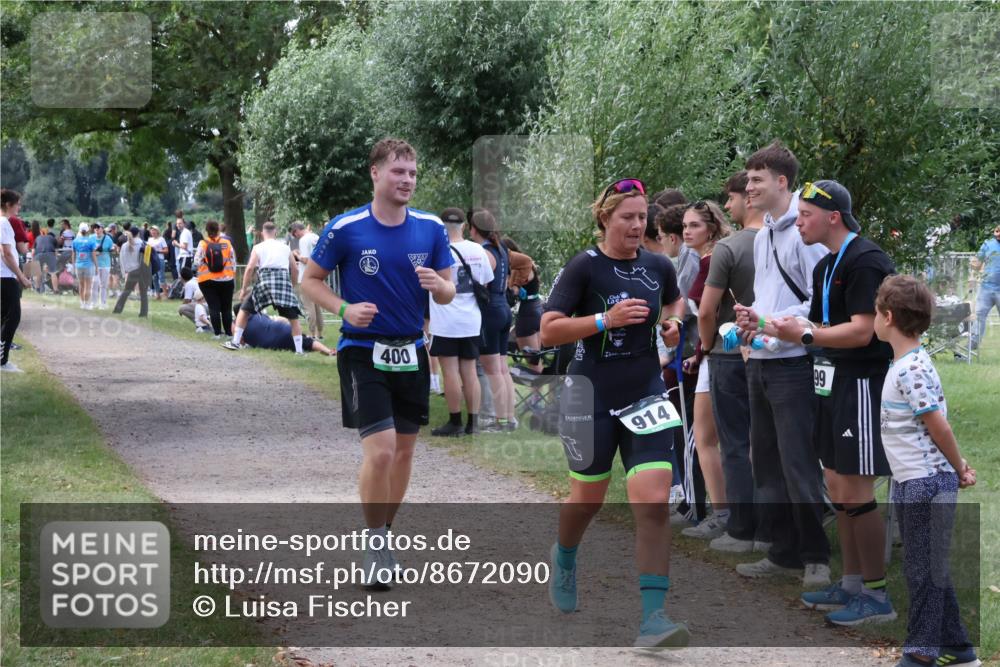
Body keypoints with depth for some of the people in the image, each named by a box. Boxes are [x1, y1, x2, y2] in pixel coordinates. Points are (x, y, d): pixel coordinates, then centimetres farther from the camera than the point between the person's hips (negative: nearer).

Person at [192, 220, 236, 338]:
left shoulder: (203, 244, -7)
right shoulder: (226, 243, -1)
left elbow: (197, 262, -11)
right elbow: (233, 261, 2)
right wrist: (233, 277, 12)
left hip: (208, 280, -1)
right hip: (226, 279, 1)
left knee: (214, 307, 3)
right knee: (226, 308, 9)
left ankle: (217, 333, -1)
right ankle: (228, 332, 8)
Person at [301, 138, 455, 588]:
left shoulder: (431, 229, 2)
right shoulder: (345, 228, -9)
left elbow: (448, 292, 8)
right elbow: (311, 280, 1)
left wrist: (438, 285, -16)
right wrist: (345, 309, -16)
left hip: (411, 352, 5)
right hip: (363, 352, -4)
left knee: (403, 450, 10)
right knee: (380, 450, -16)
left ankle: (383, 534, 28)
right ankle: (374, 544, 1)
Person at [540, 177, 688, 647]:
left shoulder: (658, 266, 3)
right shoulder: (584, 266, -11)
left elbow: (675, 300, 26)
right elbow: (548, 331, -15)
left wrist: (673, 321, 4)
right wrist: (605, 319, -24)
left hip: (646, 395, 3)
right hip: (593, 397, -3)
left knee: (654, 503, -12)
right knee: (589, 497, 14)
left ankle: (652, 617, -12)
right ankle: (564, 558, 49)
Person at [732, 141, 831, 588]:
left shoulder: (804, 232, -13)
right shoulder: (762, 237, 16)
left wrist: (770, 323, -17)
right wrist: (749, 319, 3)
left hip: (793, 364, -9)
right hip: (760, 363, 9)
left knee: (799, 464, -7)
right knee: (767, 463, 13)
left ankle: (816, 557, 4)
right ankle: (784, 553, 22)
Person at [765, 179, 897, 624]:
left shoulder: (865, 262, -16)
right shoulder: (826, 266, 15)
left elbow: (862, 331, -22)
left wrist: (804, 335, -18)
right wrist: (780, 328, 3)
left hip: (861, 385, -10)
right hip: (834, 385, 10)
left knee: (854, 494, -7)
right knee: (837, 488, 14)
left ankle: (876, 596, 1)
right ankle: (852, 584, 24)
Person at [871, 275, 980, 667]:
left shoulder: (911, 370, -20)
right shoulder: (909, 363, 10)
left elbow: (938, 426, -20)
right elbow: (934, 425, 14)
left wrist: (959, 470, -8)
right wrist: (959, 469, 12)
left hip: (926, 483, -10)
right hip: (914, 483, 10)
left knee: (923, 569, -1)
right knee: (930, 567, 17)